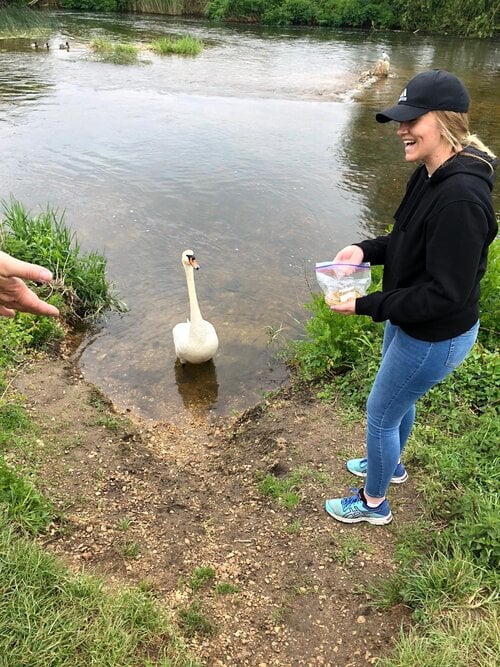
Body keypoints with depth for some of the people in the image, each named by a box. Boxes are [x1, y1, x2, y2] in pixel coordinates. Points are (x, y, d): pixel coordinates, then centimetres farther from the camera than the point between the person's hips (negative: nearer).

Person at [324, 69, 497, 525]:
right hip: (409, 323, 9)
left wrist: (367, 306, -25)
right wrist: (366, 250, -5)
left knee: (381, 414, 9)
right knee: (400, 400, 29)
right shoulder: (430, 175, -3)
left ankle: (374, 503, 35)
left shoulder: (460, 197, -32)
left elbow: (445, 293, -30)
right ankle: (391, 464, 58)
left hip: (435, 337, -9)